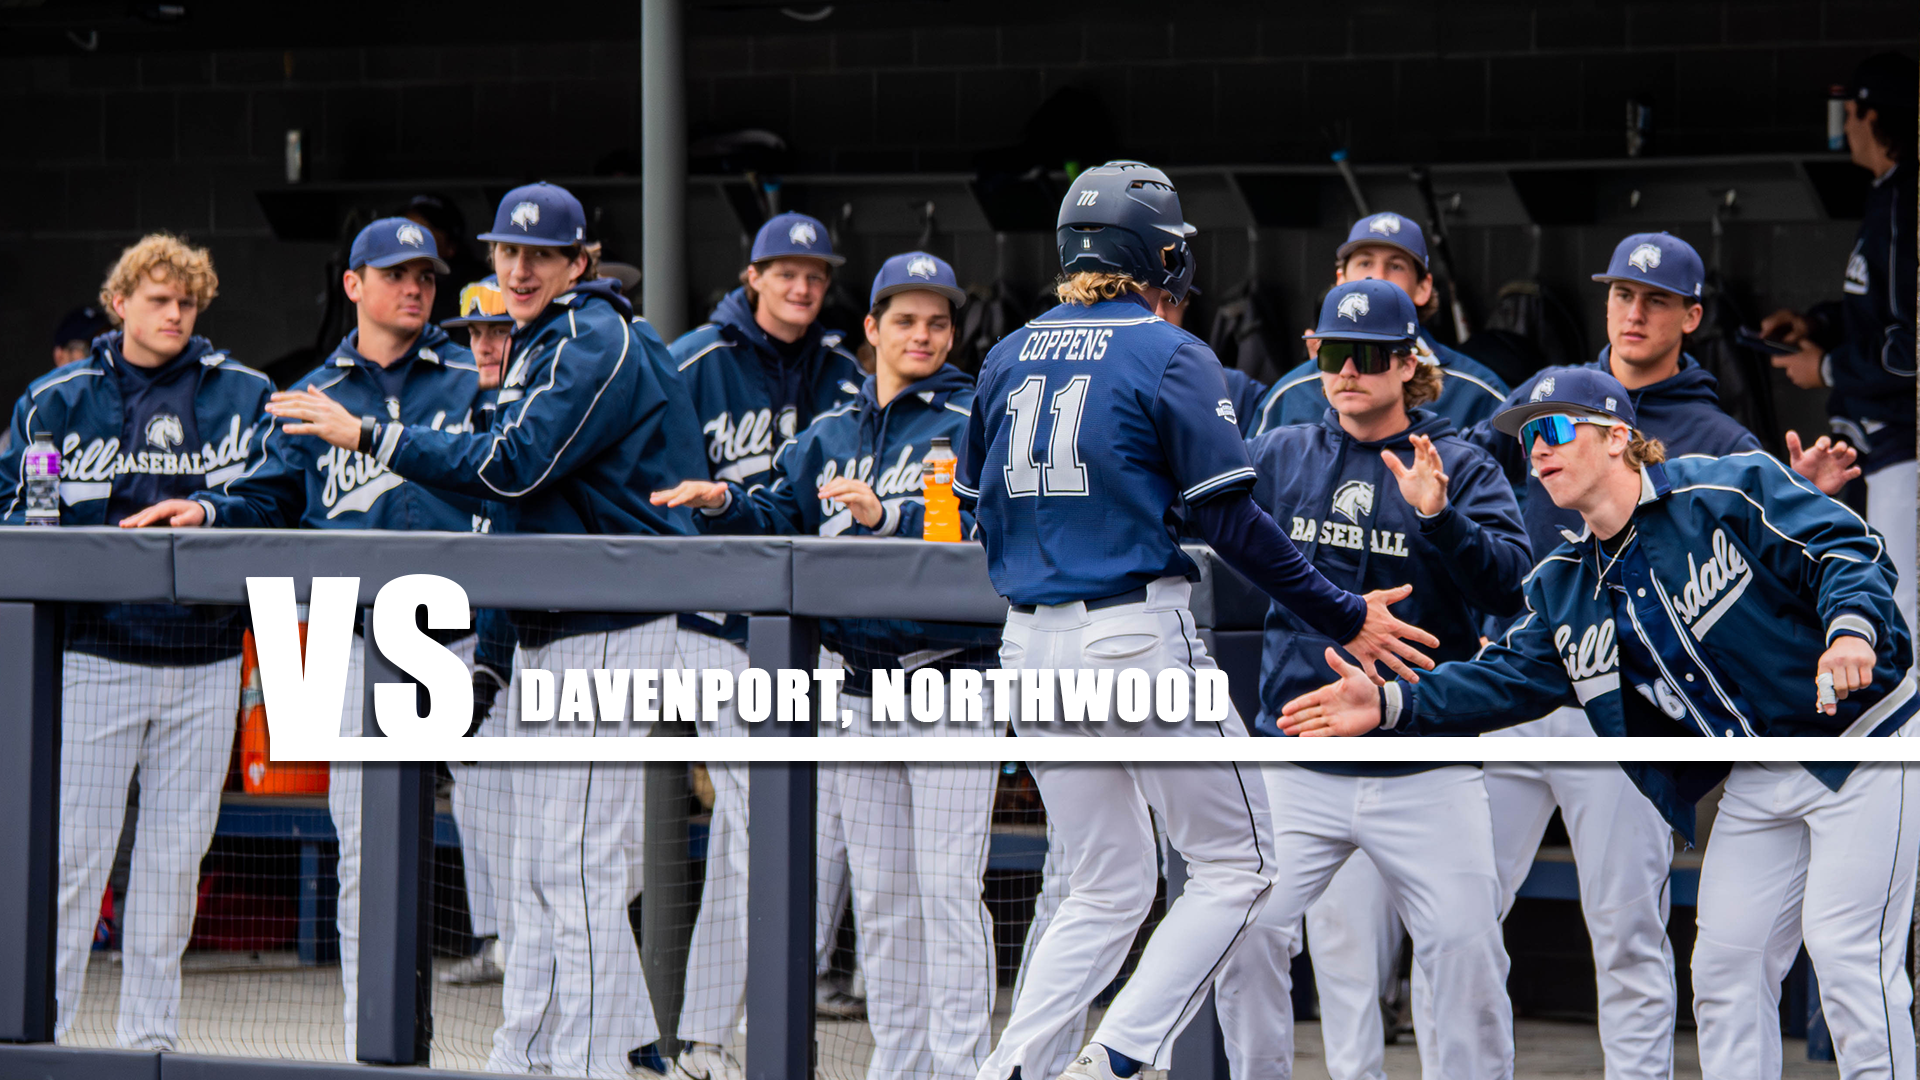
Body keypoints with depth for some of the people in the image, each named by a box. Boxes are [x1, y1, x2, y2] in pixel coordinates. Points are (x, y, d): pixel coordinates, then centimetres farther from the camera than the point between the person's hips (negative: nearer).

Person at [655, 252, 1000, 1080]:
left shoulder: (972, 423, -3)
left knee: (947, 888, -9)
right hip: (855, 685, 6)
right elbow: (783, 520, 11)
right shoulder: (831, 435, 15)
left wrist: (890, 515, -27)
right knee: (878, 893, 10)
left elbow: (986, 532, -16)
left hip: (949, 680, -6)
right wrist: (725, 504, -7)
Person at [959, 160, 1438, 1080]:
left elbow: (978, 510, 15)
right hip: (1138, 640, -6)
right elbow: (1232, 523, -10)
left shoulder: (1008, 358, 11)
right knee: (1234, 865, 5)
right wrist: (1343, 618, -4)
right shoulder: (1171, 356, -6)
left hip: (1031, 647, 6)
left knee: (1107, 892, 16)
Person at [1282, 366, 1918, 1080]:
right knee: (1726, 960, 4)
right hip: (1756, 781, 7)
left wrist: (1849, 627, -36)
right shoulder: (1564, 585, 9)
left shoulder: (1730, 492, -12)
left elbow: (1849, 549, -14)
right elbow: (1513, 678, 4)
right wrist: (1390, 705, -9)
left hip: (1861, 741, -7)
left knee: (1845, 945, -14)